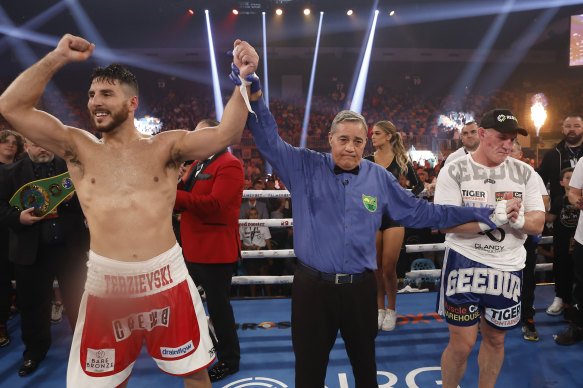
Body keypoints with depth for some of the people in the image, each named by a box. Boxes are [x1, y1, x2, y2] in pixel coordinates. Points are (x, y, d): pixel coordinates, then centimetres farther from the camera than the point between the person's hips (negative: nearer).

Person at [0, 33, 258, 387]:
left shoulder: (166, 146, 0)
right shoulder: (78, 146, 5)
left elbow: (224, 135, -11)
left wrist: (244, 80, -20)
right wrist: (57, 58, -6)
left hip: (168, 279, 0)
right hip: (106, 285, 1)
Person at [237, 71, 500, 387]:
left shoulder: (379, 178, 4)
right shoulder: (306, 167, -3)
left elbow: (419, 212, 11)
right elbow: (270, 141, -9)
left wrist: (476, 214, 9)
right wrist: (254, 96, -24)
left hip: (360, 288, 3)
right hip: (312, 288, -2)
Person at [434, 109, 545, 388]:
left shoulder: (524, 173, 4)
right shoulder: (454, 172, -6)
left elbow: (538, 224, 2)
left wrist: (517, 219, -20)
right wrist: (494, 216, -24)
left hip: (508, 268, 4)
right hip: (465, 264, -4)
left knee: (495, 339, 18)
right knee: (462, 345, 1)